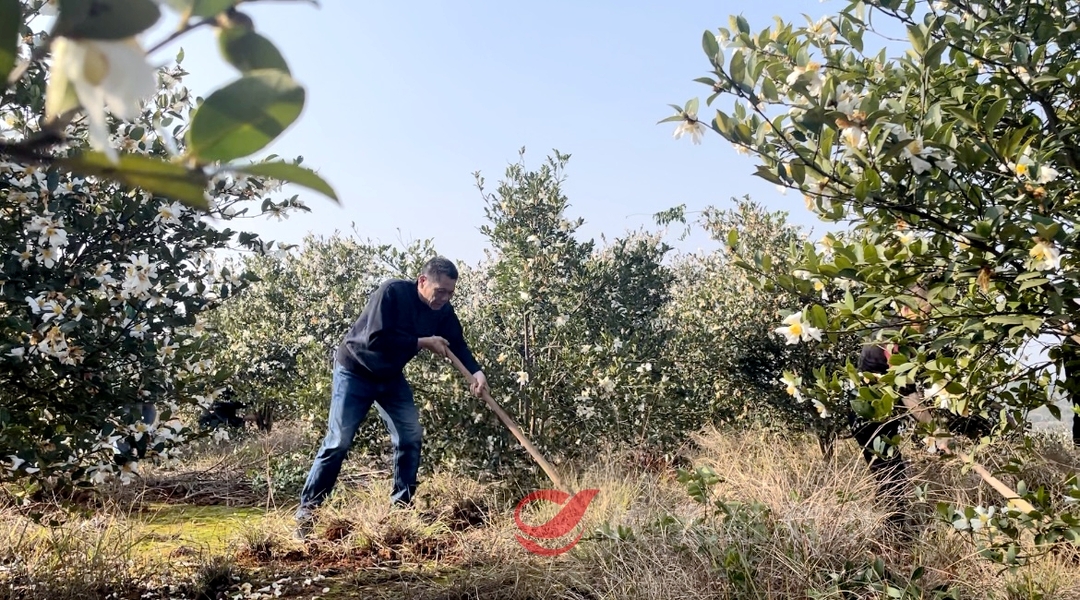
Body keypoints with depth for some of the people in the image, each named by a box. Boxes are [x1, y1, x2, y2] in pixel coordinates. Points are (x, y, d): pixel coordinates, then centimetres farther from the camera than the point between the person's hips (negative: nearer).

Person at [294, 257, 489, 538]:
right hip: (355, 371, -6)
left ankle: (401, 506, 12)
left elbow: (457, 343, -9)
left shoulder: (443, 311, -8)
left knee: (411, 436, -1)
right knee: (338, 442, -8)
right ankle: (306, 510, 4)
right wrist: (423, 342, -30)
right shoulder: (392, 292, -29)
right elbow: (377, 338, -35)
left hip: (391, 378, 7)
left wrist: (476, 372, -27)